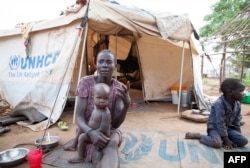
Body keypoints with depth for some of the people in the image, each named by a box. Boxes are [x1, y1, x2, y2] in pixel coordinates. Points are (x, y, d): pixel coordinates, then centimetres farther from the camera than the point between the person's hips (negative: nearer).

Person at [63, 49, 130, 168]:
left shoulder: (119, 88, -12)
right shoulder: (86, 82, -14)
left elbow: (115, 124, -15)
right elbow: (79, 117, -16)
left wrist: (126, 105, -34)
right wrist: (91, 132, -38)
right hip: (88, 131, 0)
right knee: (98, 158, -36)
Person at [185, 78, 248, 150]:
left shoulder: (237, 104, -2)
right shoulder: (219, 104, -27)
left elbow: (237, 121, 8)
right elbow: (220, 123, -24)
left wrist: (238, 135, 4)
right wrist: (226, 139, -21)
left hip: (228, 128, 8)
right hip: (215, 128, -7)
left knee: (244, 141, -11)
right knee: (217, 143, -33)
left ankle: (221, 139, 1)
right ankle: (199, 136, -8)